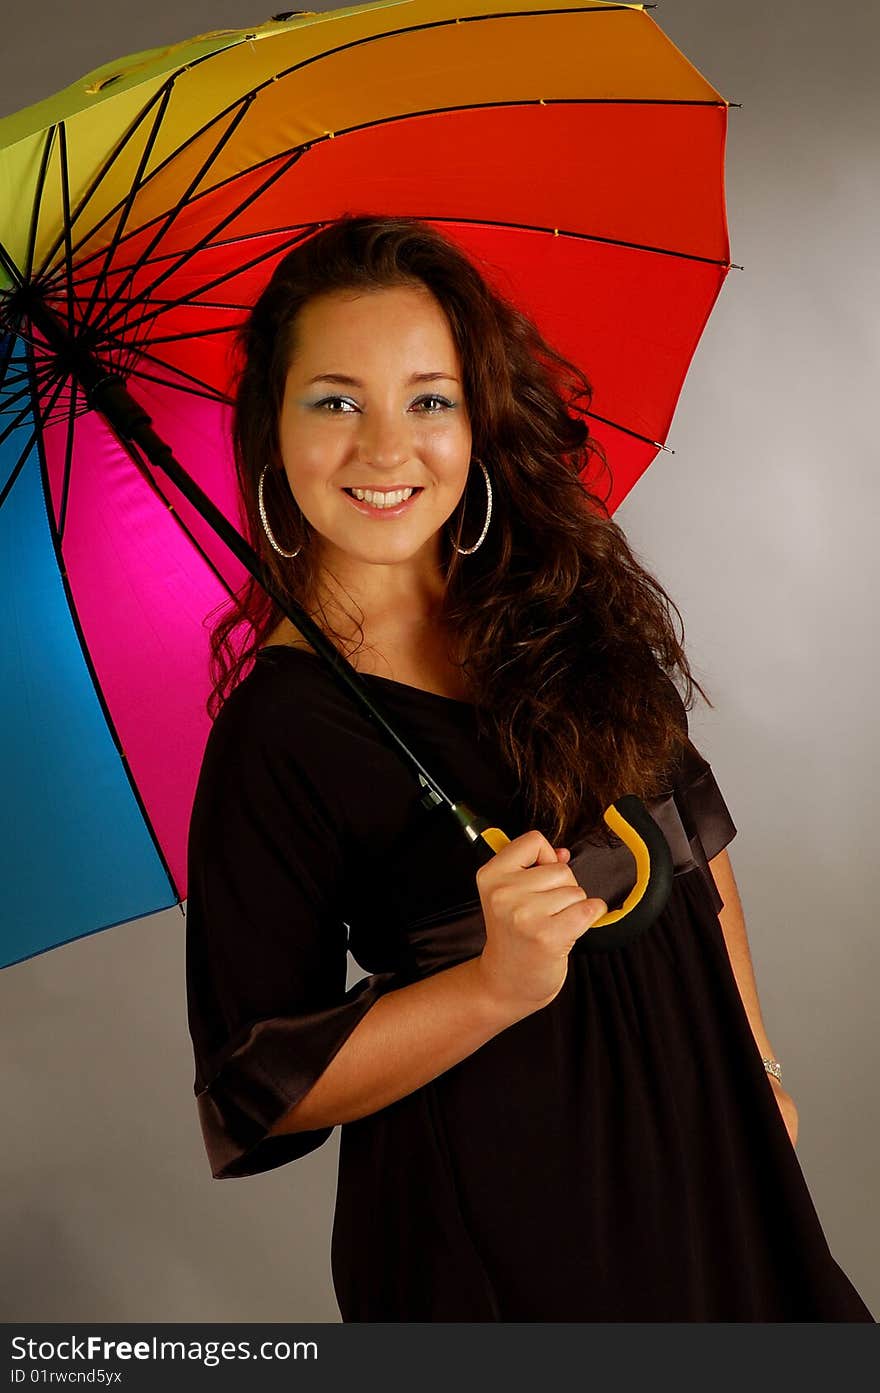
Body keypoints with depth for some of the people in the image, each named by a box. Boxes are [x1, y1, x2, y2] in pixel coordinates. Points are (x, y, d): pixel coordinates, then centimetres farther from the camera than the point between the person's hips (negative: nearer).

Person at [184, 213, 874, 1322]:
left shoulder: (566, 603, -4)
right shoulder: (275, 736, -20)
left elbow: (692, 833, 6)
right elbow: (262, 1085, -17)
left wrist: (756, 1065, 9)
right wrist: (501, 986, -30)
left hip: (694, 1113, 5)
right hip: (499, 1205, -5)